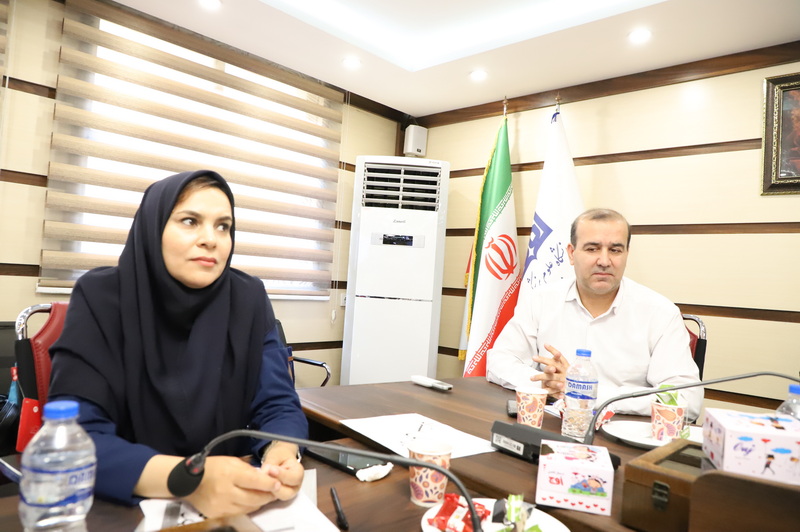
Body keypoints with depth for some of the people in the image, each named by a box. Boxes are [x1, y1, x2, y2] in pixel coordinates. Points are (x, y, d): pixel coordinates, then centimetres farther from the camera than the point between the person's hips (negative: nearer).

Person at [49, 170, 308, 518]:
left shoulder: (248, 299, -5)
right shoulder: (100, 297, -11)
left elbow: (278, 406, -5)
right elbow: (73, 434, -18)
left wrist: (282, 456, -26)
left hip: (229, 499, 3)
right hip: (122, 506, -2)